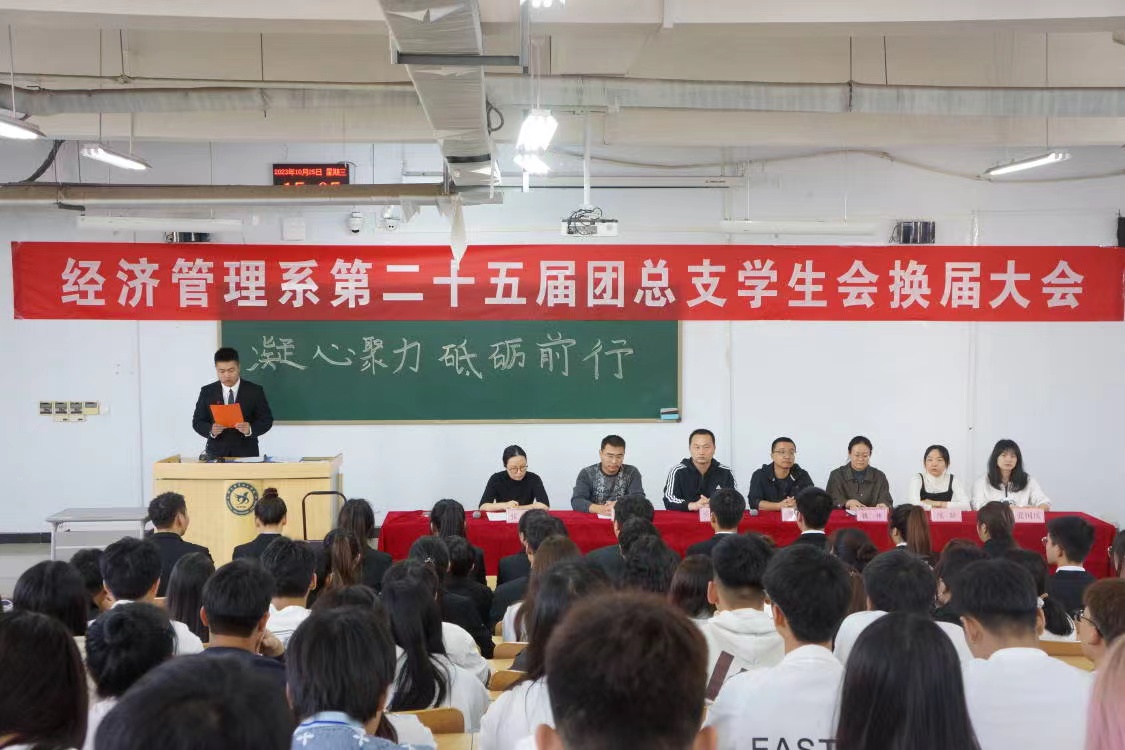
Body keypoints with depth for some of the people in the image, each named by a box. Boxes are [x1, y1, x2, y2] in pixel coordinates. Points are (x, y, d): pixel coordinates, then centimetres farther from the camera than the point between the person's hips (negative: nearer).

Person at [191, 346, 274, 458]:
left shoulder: (255, 391, -2)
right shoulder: (207, 392, 2)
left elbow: (266, 420, -2)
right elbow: (197, 421, 4)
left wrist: (250, 429, -23)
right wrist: (211, 430, -17)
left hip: (246, 453, -1)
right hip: (216, 453, 1)